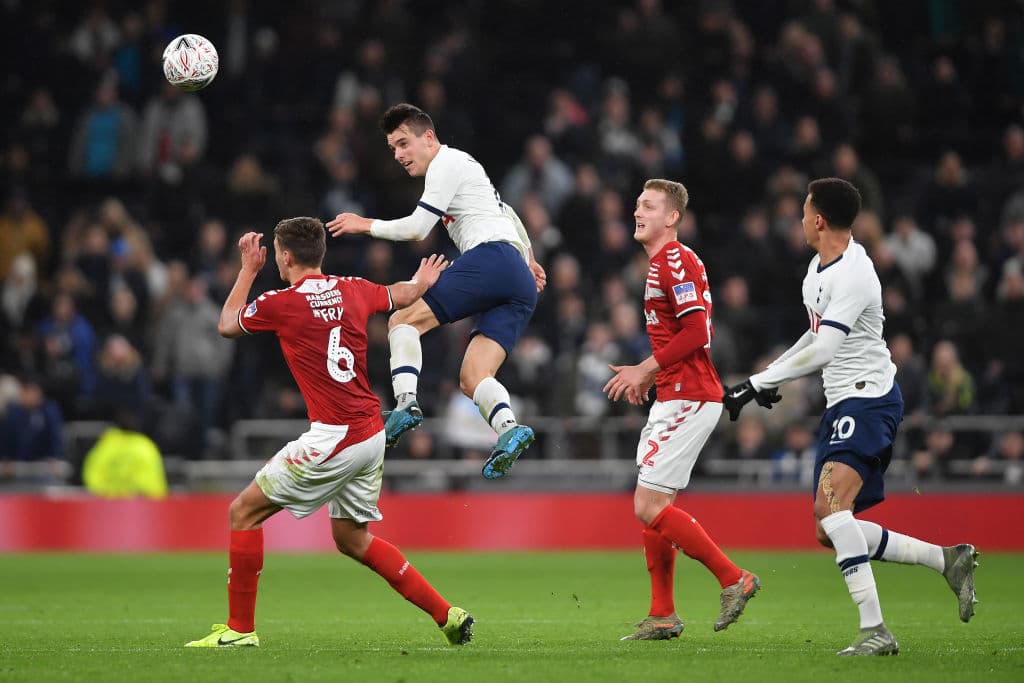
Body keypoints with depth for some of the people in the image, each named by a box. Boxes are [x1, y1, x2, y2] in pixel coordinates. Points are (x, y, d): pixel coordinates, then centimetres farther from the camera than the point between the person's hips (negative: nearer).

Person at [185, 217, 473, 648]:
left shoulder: (281, 304, -9)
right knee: (351, 539, 21)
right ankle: (446, 615, 17)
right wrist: (423, 280, 52)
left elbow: (227, 325, 11)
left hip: (333, 437, -7)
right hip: (372, 434, 7)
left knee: (244, 512, 3)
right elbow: (401, 296, 30)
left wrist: (248, 269, 23)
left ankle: (240, 628, 5)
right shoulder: (352, 290, 7)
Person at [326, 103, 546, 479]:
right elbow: (508, 213, 43)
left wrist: (366, 225, 9)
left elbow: (417, 228, -4)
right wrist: (528, 260, 53)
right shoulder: (464, 166, 31)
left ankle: (405, 403, -27)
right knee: (472, 378, -2)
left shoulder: (447, 162, 2)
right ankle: (509, 428, -28)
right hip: (521, 286, 9)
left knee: (404, 319, -8)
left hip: (491, 258, -9)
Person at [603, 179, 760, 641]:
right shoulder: (661, 263, 19)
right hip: (672, 399, 10)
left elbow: (695, 333, -22)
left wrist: (646, 370, -15)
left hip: (688, 400, -10)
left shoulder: (676, 261, -14)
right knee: (651, 507, 9)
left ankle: (732, 579, -6)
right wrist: (647, 375, 16)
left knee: (649, 506, -13)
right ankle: (663, 617, 13)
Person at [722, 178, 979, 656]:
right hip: (841, 403, 10)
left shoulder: (853, 275, -18)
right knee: (830, 532, 5)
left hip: (869, 399, -10)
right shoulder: (819, 267, 13)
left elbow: (821, 351, -24)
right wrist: (773, 379, 25)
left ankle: (874, 630, -31)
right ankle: (947, 559, 11)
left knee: (831, 503, -28)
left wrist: (756, 385, -20)